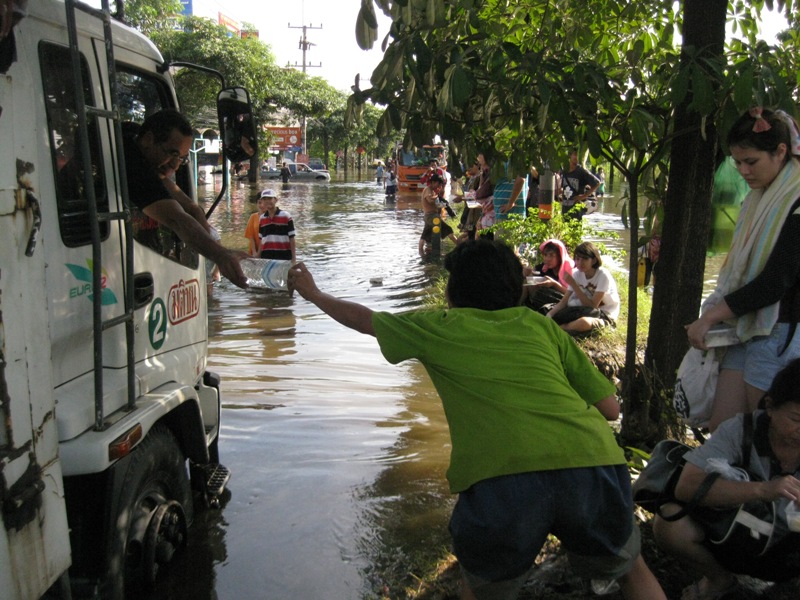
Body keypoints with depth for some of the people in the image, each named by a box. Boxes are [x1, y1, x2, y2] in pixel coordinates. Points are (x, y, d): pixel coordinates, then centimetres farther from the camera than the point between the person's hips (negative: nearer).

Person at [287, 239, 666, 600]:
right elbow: (610, 407, 20)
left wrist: (312, 292, 56)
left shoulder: (438, 326, 21)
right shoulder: (541, 325, 24)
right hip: (594, 462, 2)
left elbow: (361, 317, 38)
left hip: (502, 480, -2)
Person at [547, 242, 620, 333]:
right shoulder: (577, 274, -1)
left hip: (605, 316, -5)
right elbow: (564, 301, -4)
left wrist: (573, 284, -24)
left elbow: (593, 305, -21)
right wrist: (549, 314, -23)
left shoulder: (603, 275, -18)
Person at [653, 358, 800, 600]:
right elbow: (686, 486, -32)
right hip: (735, 541, 0)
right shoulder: (741, 430, -19)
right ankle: (718, 579, 2)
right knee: (668, 522, -28)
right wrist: (762, 489, -43)